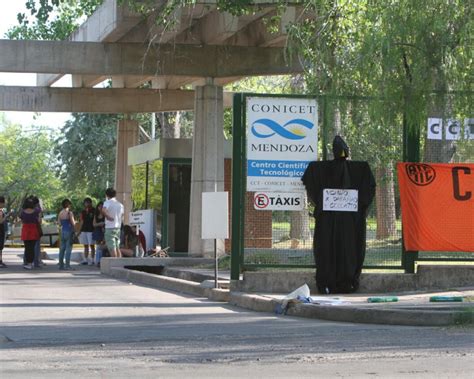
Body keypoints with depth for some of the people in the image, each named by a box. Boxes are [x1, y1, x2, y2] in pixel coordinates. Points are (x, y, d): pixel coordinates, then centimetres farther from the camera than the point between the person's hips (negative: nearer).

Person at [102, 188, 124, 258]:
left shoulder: (108, 202, -9)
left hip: (110, 227, -7)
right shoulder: (120, 204, 13)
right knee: (117, 247, 14)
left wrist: (108, 217, -16)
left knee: (112, 248, -8)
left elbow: (104, 211, -28)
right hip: (118, 227, 7)